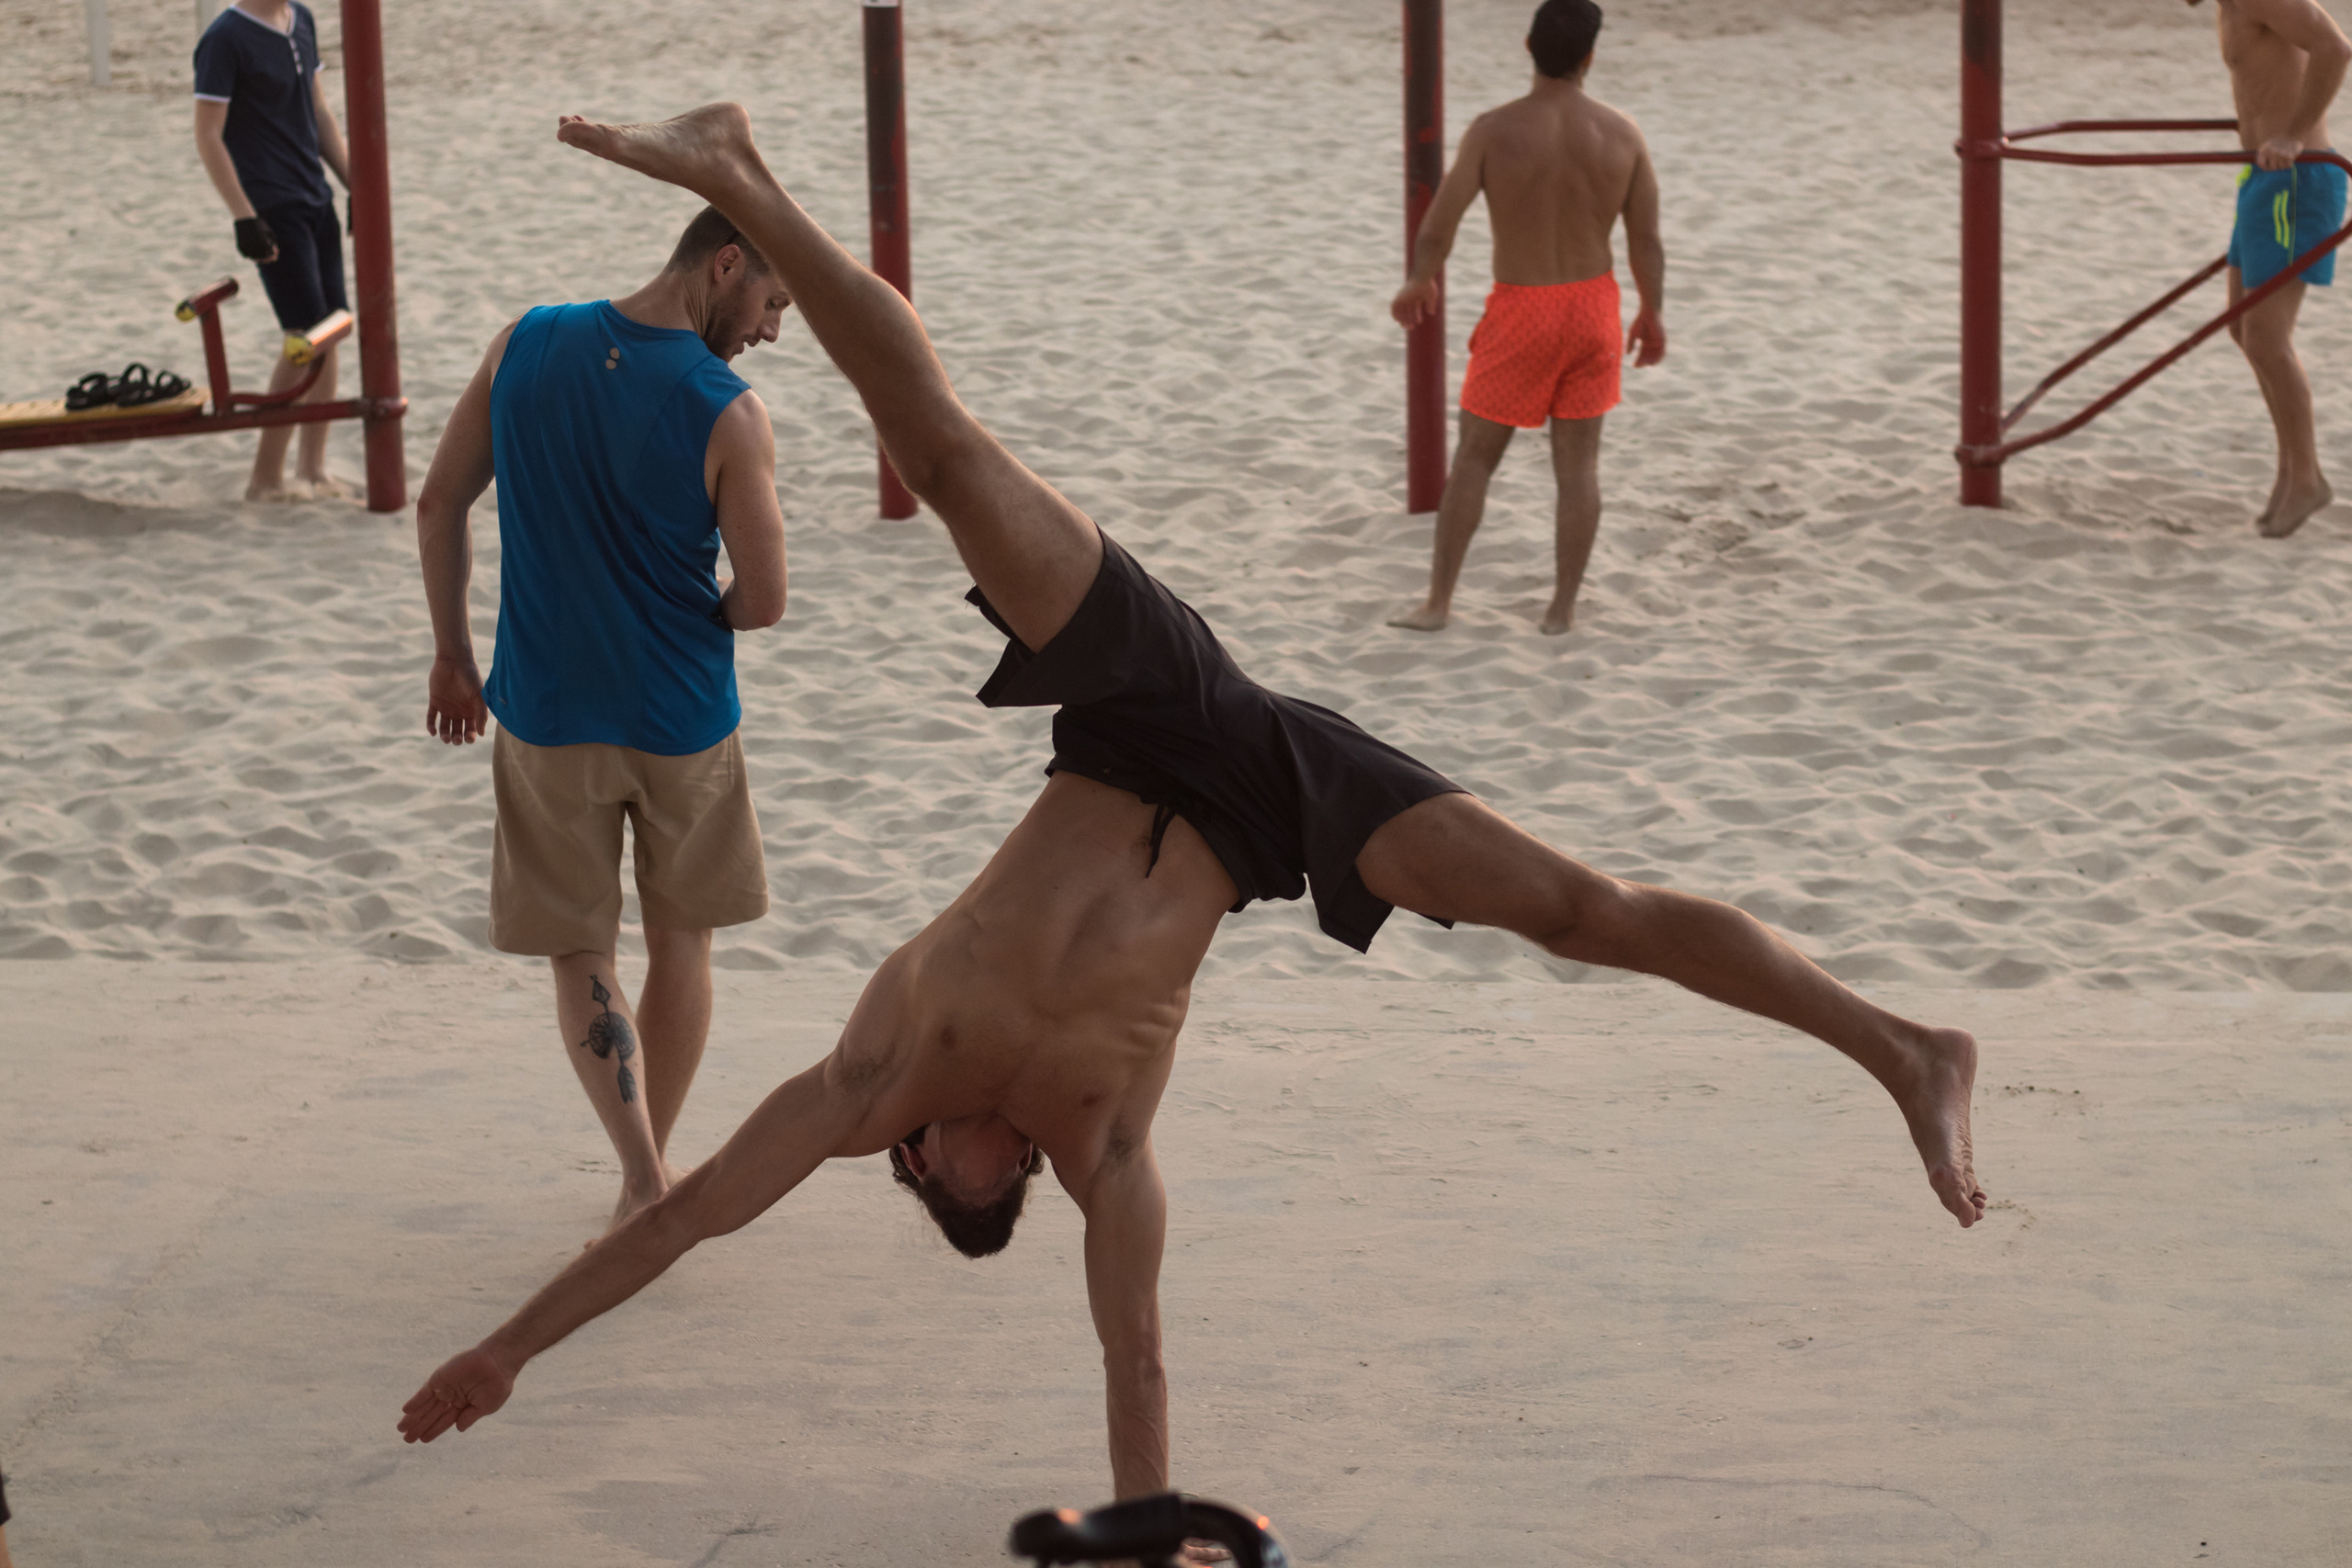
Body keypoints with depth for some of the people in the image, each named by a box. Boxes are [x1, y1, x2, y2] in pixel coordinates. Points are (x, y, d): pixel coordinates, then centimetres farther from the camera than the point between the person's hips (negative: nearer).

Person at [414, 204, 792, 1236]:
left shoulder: (527, 344, -6)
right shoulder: (728, 418, -18)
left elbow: (439, 506, 1)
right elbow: (763, 601, -13)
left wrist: (452, 658, 12)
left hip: (547, 715, 2)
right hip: (682, 719, -2)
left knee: (580, 955, 13)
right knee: (680, 940, 21)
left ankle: (645, 1181, -2)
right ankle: (658, 1165, 31)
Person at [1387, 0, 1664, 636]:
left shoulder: (1493, 130, -16)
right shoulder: (1622, 135, -8)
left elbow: (1438, 225, -13)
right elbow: (1647, 239, -3)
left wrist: (1418, 282, 7)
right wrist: (1653, 313, 13)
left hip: (1520, 312, -2)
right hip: (1592, 304, 2)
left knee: (1474, 457, 11)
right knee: (1579, 462, 11)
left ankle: (1438, 602, 12)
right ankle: (1562, 607, 12)